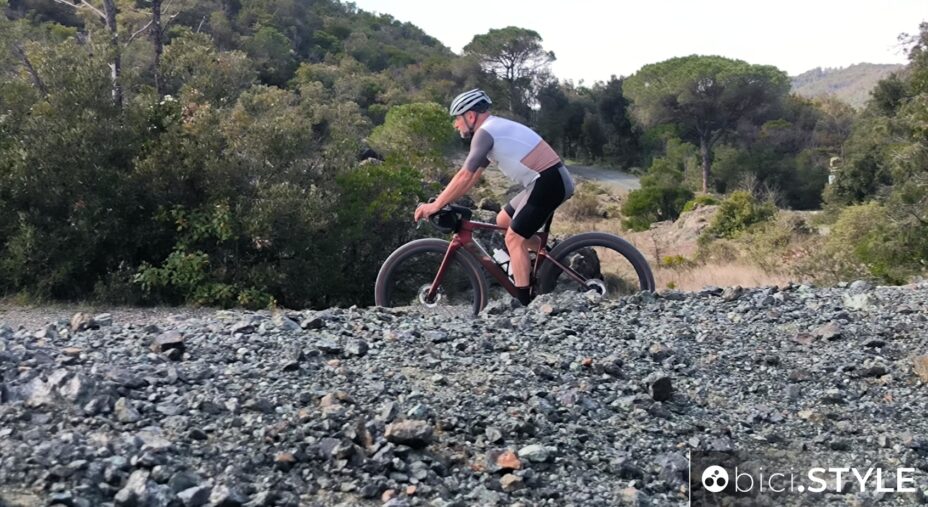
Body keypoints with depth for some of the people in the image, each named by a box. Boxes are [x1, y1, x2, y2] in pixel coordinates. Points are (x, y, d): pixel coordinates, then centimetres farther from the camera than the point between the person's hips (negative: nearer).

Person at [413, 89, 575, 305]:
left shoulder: (485, 132, -12)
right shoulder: (495, 128, 19)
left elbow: (465, 176, -16)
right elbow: (473, 175, 21)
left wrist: (436, 205, -11)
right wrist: (443, 200, 18)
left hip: (549, 182, -10)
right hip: (546, 181, 10)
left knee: (514, 238, -6)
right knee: (504, 221, 18)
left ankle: (524, 305, -3)